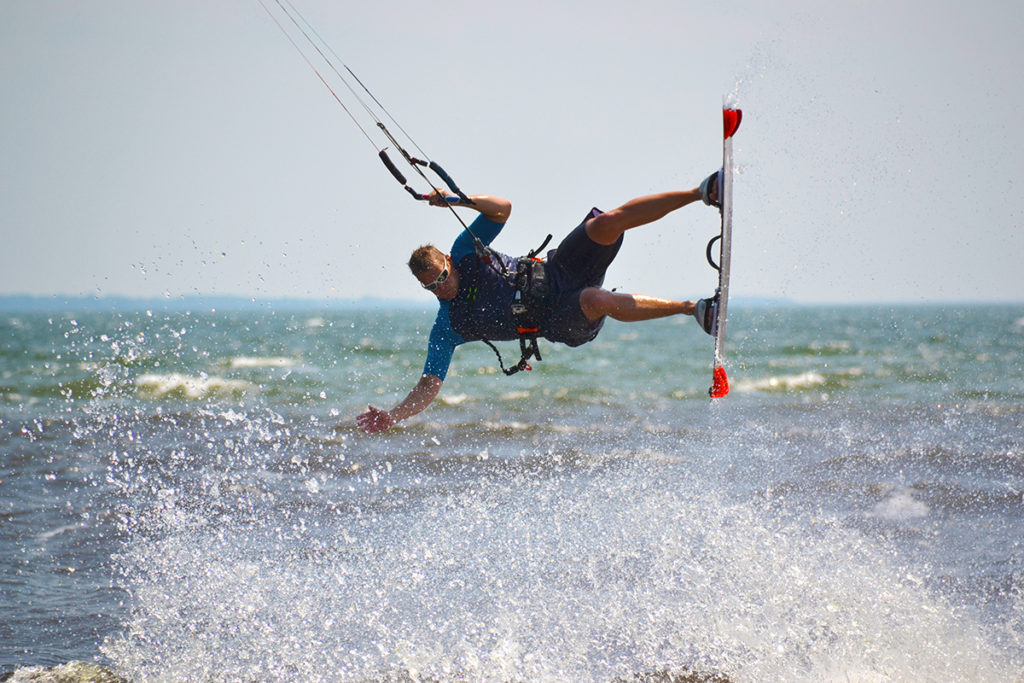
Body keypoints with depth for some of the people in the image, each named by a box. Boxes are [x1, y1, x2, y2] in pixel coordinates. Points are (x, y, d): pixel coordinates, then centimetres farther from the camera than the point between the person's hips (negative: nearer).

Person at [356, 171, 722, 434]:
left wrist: (460, 199, -18)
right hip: (560, 321, -3)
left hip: (559, 271, 3)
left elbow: (502, 208, -1)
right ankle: (693, 309, -25)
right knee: (600, 300, -38)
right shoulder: (447, 328, -7)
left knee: (609, 221, -21)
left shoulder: (464, 252, -1)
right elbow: (429, 386, -10)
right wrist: (392, 416, -23)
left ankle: (701, 192, -14)